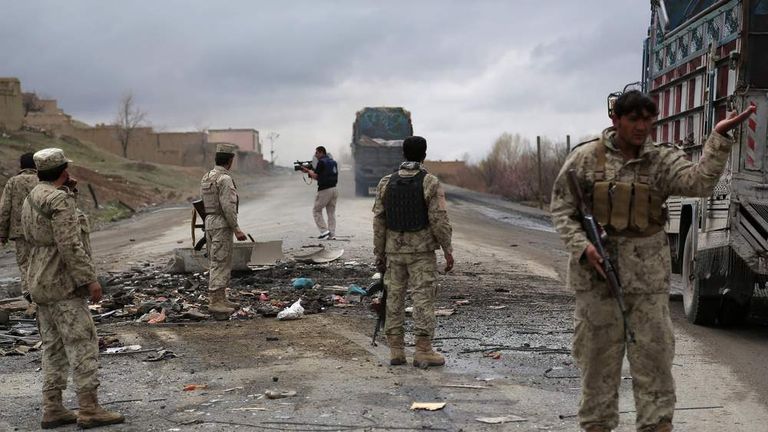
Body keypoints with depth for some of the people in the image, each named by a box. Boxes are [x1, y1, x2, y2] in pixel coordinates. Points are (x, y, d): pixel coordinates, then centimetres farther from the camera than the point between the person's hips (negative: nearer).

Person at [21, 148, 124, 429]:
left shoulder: (32, 200, 12)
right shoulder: (59, 200, -17)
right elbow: (70, 246, -22)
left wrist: (67, 191, 16)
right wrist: (90, 279, -19)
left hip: (40, 284, 9)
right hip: (63, 285, -9)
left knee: (53, 347, 11)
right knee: (82, 345, -7)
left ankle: (52, 409, 11)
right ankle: (89, 410, -8)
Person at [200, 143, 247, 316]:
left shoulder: (206, 177, 13)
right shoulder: (224, 179, -16)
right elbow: (228, 207, -22)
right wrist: (236, 229, -17)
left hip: (209, 223, 9)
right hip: (222, 225, -9)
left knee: (220, 263, 15)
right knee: (220, 264, -7)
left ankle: (221, 299, 20)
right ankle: (215, 302, -6)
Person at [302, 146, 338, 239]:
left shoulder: (321, 162, -10)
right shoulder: (333, 162, 16)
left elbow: (315, 176, -9)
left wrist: (308, 171, 9)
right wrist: (312, 171, 19)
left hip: (325, 190, -8)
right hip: (334, 189, 8)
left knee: (316, 210, 5)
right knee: (331, 212, 10)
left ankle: (324, 230, -4)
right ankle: (332, 234, 6)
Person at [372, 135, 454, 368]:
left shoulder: (386, 183, 1)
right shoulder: (430, 183, -10)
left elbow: (379, 221, 1)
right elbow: (439, 220, -14)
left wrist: (379, 254, 8)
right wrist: (448, 250, -5)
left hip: (394, 251, 4)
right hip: (422, 252, -4)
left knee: (394, 299, 9)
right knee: (423, 300, -1)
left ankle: (396, 351, 9)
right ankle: (423, 352, -3)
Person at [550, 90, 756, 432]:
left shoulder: (662, 159, 0)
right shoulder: (586, 157, -2)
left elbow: (698, 182, -17)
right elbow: (561, 209, 2)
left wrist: (719, 138, -28)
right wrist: (583, 246, -12)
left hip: (647, 273, 1)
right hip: (596, 271, 0)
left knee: (653, 351, 1)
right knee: (598, 353, 8)